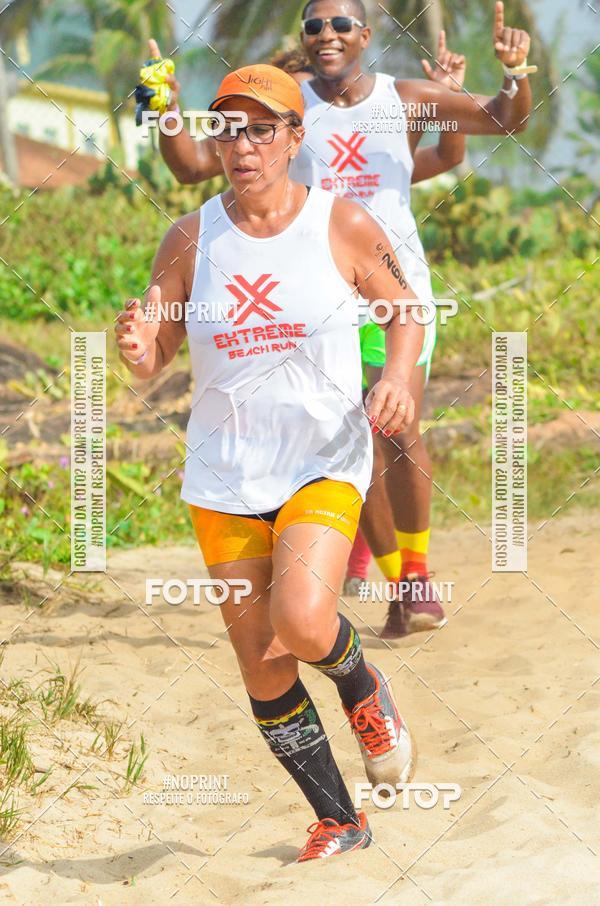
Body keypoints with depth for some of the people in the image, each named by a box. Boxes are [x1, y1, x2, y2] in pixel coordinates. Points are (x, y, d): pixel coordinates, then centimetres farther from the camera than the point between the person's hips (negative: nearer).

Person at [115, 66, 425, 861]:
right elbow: (153, 359, 2)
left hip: (325, 466, -3)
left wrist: (399, 377, -10)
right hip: (223, 478, 3)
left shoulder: (342, 225, -5)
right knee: (263, 673, 4)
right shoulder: (192, 239, 0)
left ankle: (364, 690, 10)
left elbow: (404, 309, 10)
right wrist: (139, 347, -23)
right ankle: (338, 822, 24)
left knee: (301, 625, -26)